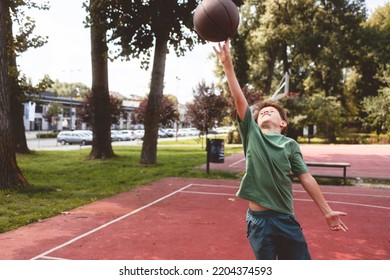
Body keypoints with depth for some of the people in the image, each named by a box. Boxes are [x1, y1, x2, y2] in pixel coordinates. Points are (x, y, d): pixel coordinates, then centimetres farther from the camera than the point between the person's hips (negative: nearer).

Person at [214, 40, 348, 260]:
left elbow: (306, 178, 4)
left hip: (286, 218, 1)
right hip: (259, 219, -1)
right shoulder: (252, 135, 2)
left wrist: (327, 211, 2)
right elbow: (239, 99, -7)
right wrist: (228, 65, -13)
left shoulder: (290, 144, 4)